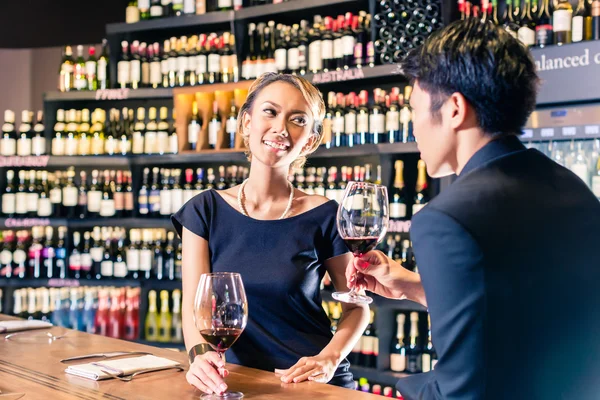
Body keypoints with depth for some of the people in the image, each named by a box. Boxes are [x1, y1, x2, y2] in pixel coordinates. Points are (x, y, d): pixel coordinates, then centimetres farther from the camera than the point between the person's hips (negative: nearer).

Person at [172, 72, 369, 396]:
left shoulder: (323, 216, -4)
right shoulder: (205, 211, 0)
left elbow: (357, 306, 3)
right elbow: (194, 305, -5)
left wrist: (329, 358, -14)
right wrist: (200, 353, -25)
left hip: (313, 383, -1)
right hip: (238, 381, 1)